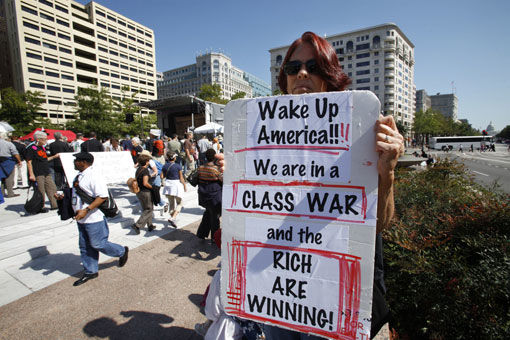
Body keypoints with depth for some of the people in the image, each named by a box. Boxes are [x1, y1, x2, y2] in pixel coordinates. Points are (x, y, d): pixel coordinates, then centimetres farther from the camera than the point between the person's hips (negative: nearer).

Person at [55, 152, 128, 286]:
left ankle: (122, 251, 23)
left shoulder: (93, 177, -20)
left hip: (94, 219, -10)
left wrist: (86, 210, -29)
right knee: (85, 247, 16)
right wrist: (63, 197, 9)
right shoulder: (79, 176, 11)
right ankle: (90, 271, 31)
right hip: (82, 219, 10)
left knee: (97, 244, 0)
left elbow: (102, 196, -26)